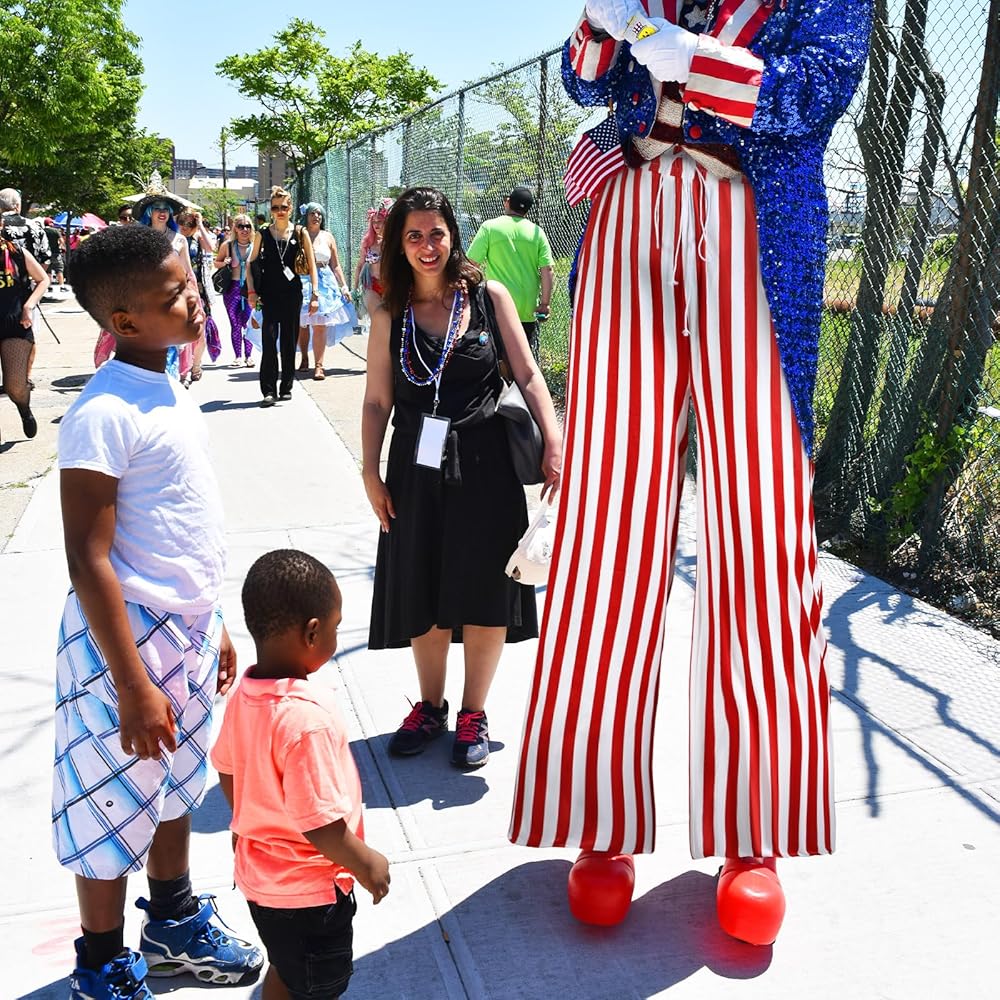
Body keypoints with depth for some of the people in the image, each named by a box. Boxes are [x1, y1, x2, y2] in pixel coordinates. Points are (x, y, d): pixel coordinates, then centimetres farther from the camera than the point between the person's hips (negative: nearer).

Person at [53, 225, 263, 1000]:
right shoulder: (104, 413, -21)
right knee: (118, 804, 10)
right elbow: (88, 560, -21)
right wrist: (133, 686, -20)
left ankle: (175, 927, 44)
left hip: (187, 628, 8)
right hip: (127, 632, -8)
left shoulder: (169, 390, 6)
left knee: (177, 783, 23)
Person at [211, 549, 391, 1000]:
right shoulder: (306, 717, -35)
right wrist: (366, 863, -15)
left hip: (259, 873, 8)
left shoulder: (244, 694, -8)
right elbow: (317, 819, -31)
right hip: (307, 891, -8)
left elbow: (227, 770, 8)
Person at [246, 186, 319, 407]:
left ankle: (286, 387, 17)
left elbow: (311, 265, 5)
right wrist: (252, 291, -2)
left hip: (292, 294, 1)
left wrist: (314, 294, -2)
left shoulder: (300, 233, 5)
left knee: (289, 340, 6)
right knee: (269, 339, -11)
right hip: (269, 294, -1)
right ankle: (268, 390, -9)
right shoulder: (263, 234, 5)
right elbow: (251, 264, 9)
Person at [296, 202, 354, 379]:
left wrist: (344, 286, 6)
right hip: (301, 282, 0)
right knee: (301, 324, 4)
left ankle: (319, 366, -8)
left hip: (324, 284, 1)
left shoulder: (328, 237, 11)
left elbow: (336, 266, 13)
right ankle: (304, 360, 23)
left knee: (319, 325, -7)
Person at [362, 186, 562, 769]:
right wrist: (371, 472, -1)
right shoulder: (391, 315, 4)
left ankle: (474, 713, 23)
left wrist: (554, 443, -12)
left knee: (484, 595, 5)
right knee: (422, 596, 10)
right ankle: (431, 706, 31)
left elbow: (528, 375, -2)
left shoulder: (489, 297, 0)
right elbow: (377, 400, 5)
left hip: (484, 464, -2)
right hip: (417, 469, 2)